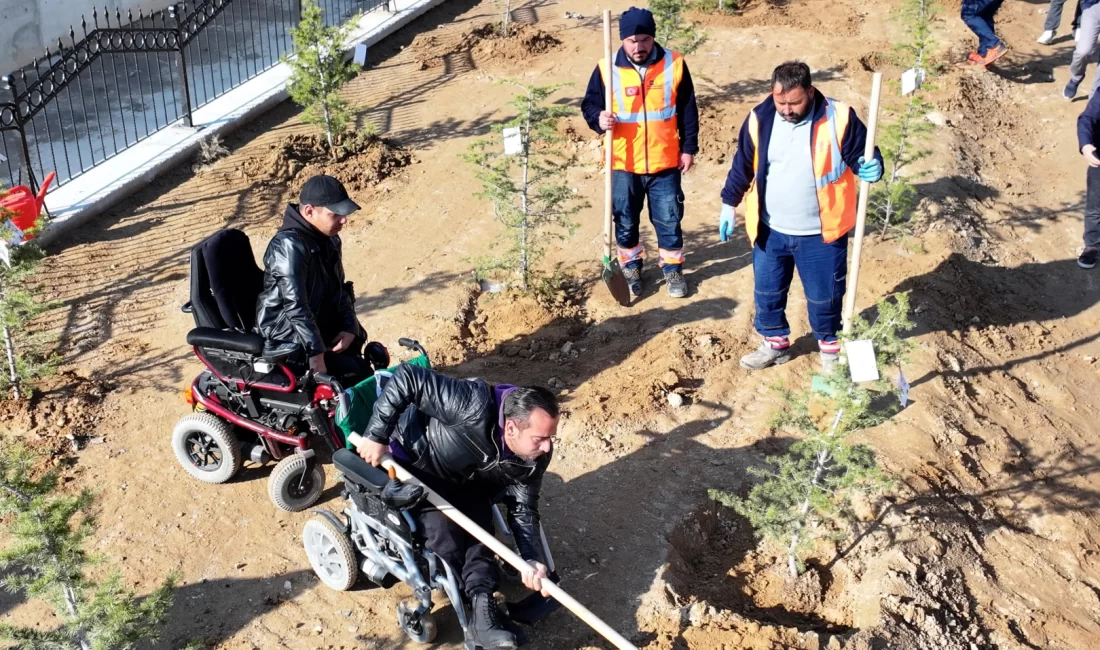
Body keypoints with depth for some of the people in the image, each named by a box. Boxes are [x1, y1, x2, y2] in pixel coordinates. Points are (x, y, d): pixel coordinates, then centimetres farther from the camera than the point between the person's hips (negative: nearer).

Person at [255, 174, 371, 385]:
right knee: (358, 375, -18)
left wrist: (349, 328, -3)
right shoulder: (289, 245, -23)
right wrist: (316, 352, -32)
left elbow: (339, 288, 13)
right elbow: (295, 305, -29)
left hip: (321, 327, 9)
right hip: (289, 338, -9)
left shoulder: (328, 239, 6)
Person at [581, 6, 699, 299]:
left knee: (669, 219, 8)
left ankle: (672, 268, 27)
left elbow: (688, 110, 4)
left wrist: (688, 148, 3)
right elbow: (589, 104, 3)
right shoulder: (607, 69, -7)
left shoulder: (674, 64, -4)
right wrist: (598, 119, -20)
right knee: (625, 221, 13)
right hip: (624, 164, 0)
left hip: (665, 163, 0)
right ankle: (631, 268, 32)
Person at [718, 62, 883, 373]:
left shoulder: (838, 118, -15)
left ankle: (830, 347, 34)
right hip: (769, 231, 3)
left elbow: (862, 155, -5)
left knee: (824, 295, 10)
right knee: (767, 292, 16)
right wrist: (729, 204, 8)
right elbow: (742, 165, 7)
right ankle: (775, 344, 38)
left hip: (821, 234, -3)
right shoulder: (760, 118, -6)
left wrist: (871, 168, -28)